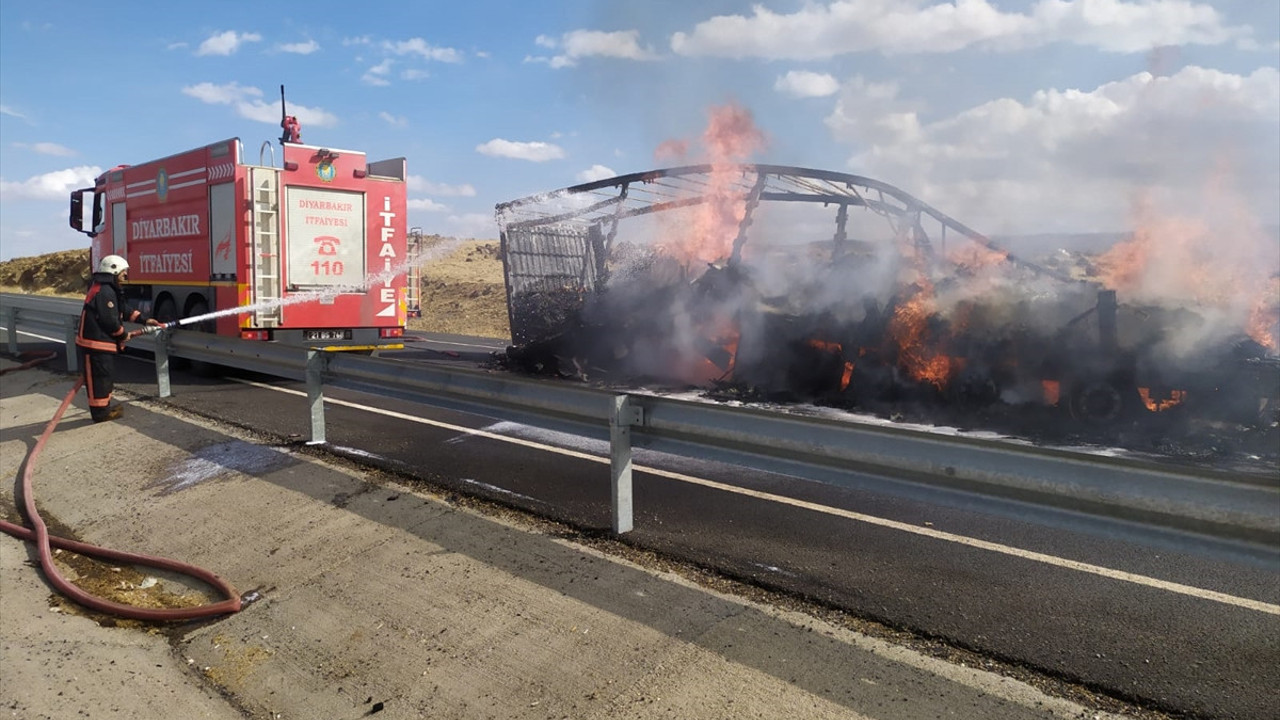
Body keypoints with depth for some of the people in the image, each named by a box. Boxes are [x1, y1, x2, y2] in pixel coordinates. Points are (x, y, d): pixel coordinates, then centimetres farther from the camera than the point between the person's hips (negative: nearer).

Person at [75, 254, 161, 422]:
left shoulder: (107, 289, 16)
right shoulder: (105, 292, -19)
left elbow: (125, 309, 21)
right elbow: (110, 321, -21)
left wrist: (145, 319, 14)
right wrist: (124, 335, -6)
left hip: (102, 343, 11)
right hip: (96, 344, -11)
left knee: (106, 376, 19)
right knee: (100, 377, -3)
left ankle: (104, 407, 30)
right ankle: (101, 412, 5)